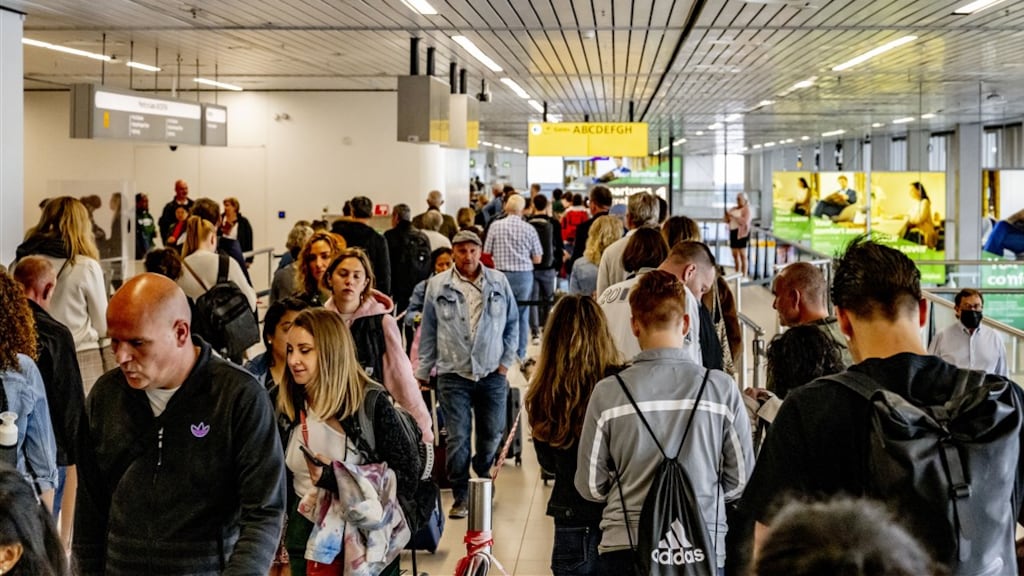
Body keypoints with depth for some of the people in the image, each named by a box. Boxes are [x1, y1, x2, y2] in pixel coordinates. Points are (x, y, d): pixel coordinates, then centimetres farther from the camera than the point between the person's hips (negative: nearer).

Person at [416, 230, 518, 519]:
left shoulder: (498, 282, 2)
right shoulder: (437, 285, 1)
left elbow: (512, 323, 11)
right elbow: (428, 332, 7)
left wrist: (506, 360, 5)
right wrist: (422, 372, 7)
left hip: (492, 374, 1)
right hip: (453, 375, -1)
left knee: (492, 434, 10)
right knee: (457, 438, 0)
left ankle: (482, 481, 35)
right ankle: (461, 496, 13)